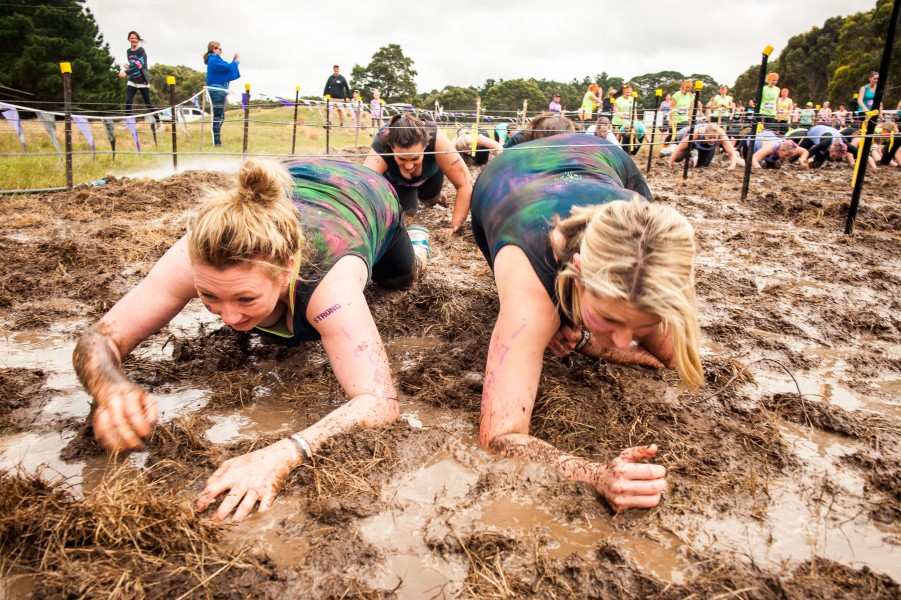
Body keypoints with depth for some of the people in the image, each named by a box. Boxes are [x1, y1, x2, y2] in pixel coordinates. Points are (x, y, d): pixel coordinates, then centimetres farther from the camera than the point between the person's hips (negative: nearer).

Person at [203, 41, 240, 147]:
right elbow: (228, 67, -17)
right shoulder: (214, 60, -12)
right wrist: (236, 60, -3)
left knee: (220, 116, 14)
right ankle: (217, 141, -7)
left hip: (218, 91, 10)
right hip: (218, 91, -10)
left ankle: (216, 140, 18)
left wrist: (234, 60, 9)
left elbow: (226, 68, 19)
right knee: (218, 116, -8)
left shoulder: (213, 60, 18)